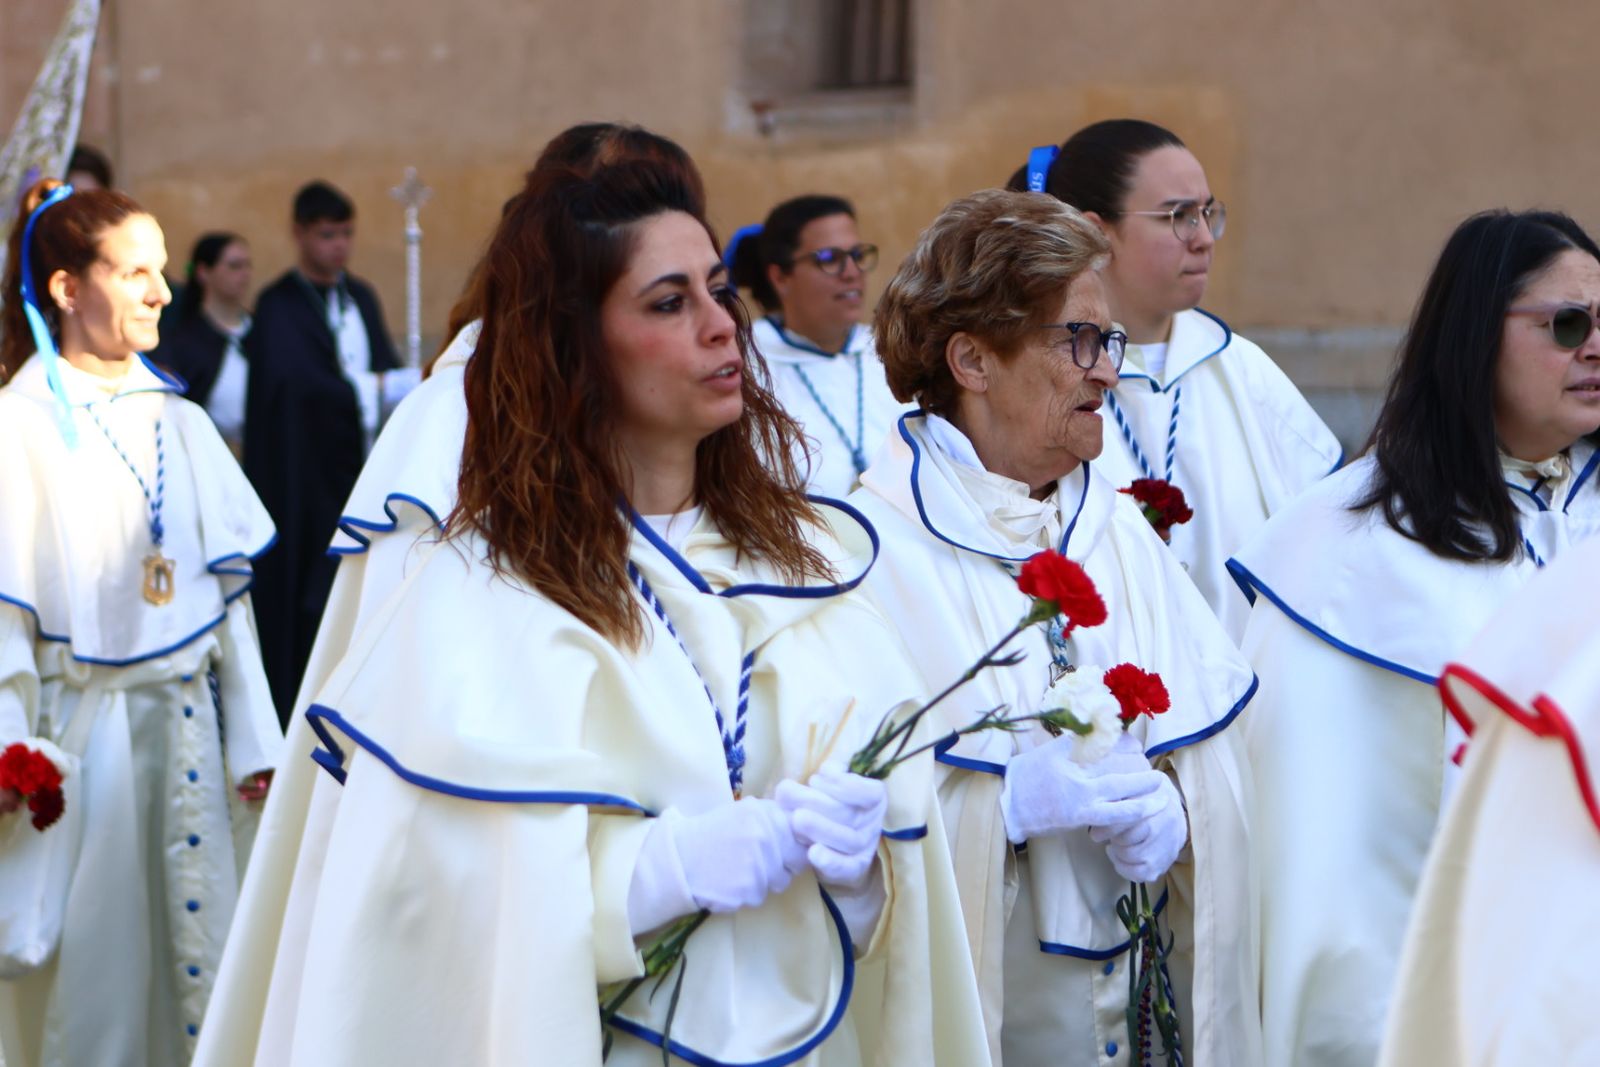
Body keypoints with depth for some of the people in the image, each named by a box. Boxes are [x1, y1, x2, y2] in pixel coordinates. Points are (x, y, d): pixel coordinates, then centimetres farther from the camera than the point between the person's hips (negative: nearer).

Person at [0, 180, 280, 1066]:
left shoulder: (178, 421, 7)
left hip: (187, 725, 5)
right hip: (81, 731, -5)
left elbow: (226, 591, 9)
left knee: (194, 956, 8)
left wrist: (252, 738, 7)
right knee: (88, 962, 4)